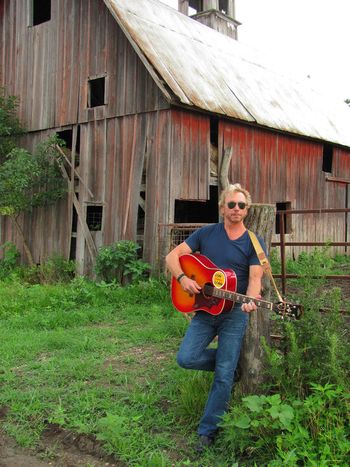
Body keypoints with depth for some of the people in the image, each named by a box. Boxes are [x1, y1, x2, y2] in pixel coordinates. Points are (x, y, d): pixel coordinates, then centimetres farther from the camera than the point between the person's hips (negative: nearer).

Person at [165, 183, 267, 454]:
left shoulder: (255, 243, -1)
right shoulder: (206, 234, 3)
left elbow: (255, 278, -11)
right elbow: (173, 256, 3)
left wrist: (250, 301, -32)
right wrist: (183, 278, -16)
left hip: (234, 312, -2)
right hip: (204, 309, 2)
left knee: (224, 376, -2)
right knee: (186, 358, -11)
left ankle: (208, 430, 15)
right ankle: (231, 363, 18)